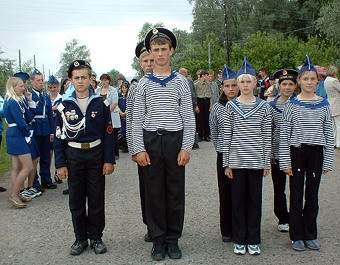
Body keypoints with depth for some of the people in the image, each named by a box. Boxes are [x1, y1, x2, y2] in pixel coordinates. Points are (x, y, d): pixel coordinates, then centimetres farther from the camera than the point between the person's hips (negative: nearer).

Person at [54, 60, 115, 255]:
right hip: (73, 155, 1)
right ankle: (80, 238, 23)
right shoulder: (64, 106, -1)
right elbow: (59, 136, 1)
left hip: (96, 154, -1)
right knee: (76, 200, 9)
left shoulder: (101, 104, -3)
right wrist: (60, 164, -3)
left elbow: (108, 134, -1)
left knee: (97, 199, 7)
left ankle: (96, 237, 21)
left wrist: (109, 160, -5)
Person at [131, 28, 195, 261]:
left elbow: (188, 117, 1)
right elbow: (137, 119, 4)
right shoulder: (144, 84, 5)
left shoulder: (181, 82, 3)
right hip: (151, 140, 1)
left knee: (175, 191, 6)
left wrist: (186, 148, -6)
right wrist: (139, 149, -4)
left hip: (175, 140, 0)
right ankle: (158, 240, 19)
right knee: (154, 191, 6)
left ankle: (173, 239, 20)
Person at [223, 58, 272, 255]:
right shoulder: (231, 106, 1)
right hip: (236, 160, 0)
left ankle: (254, 240, 21)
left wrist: (267, 163, 0)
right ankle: (239, 240, 20)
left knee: (255, 200, 8)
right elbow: (227, 136, 1)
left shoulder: (263, 106, 1)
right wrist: (227, 163, -1)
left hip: (256, 161, 0)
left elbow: (267, 137, 2)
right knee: (238, 200, 7)